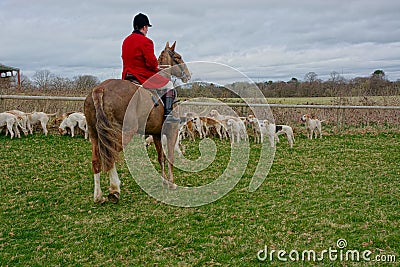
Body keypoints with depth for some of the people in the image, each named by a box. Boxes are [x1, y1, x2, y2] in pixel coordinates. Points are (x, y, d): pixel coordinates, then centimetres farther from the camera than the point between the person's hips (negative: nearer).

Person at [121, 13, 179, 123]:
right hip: (144, 76, -8)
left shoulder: (126, 40, 12)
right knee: (169, 86, 4)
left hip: (127, 76, 8)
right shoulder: (145, 41, -15)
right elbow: (151, 62, -20)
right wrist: (157, 67, 3)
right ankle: (168, 114, -6)